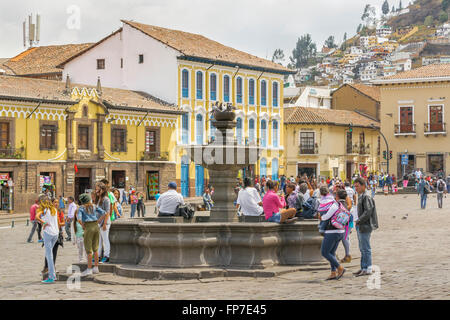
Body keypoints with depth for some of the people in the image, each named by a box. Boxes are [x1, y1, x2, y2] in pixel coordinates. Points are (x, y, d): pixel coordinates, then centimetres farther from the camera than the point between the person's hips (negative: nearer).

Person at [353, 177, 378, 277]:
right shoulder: (360, 196, 16)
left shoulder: (366, 197, -15)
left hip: (365, 226, -10)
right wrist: (358, 222, 13)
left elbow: (368, 212, -21)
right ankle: (363, 268, 20)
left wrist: (359, 221, -16)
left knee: (366, 248, -6)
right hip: (360, 226, 10)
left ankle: (368, 269, -2)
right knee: (362, 249, 14)